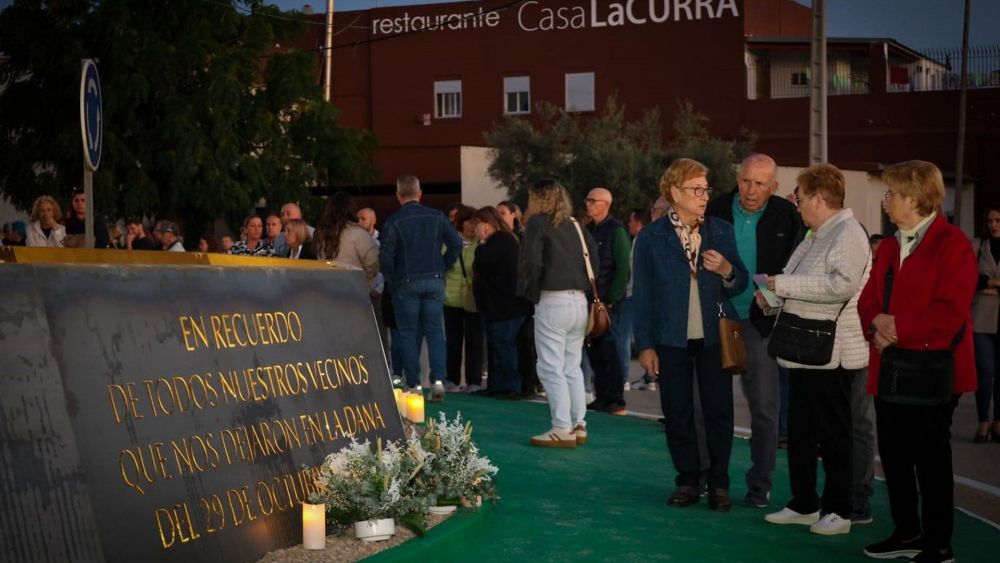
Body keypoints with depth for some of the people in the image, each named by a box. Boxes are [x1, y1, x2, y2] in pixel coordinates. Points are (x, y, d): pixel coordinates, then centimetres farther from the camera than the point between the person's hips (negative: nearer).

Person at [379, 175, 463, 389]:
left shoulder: (393, 221, -7)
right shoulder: (437, 216, 3)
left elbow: (386, 257, -12)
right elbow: (456, 243, -1)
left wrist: (391, 279, 5)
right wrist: (444, 266, 10)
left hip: (406, 283, -2)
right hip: (434, 281, 2)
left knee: (408, 333, 6)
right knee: (435, 331, 6)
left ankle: (414, 384, 5)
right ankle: (438, 378, -7)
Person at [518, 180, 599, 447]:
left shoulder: (538, 223, -4)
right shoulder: (576, 226, 15)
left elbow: (532, 262, -13)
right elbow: (594, 259, 11)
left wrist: (530, 293, -1)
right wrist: (585, 287, 15)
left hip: (552, 302, -7)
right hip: (579, 301, 7)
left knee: (551, 368, -3)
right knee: (572, 367, 14)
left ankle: (562, 430, -5)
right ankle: (578, 426, 16)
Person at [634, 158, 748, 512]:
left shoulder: (721, 231, 5)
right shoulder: (651, 237, 0)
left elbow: (740, 284, 11)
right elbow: (641, 294, 0)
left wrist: (727, 271, -13)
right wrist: (645, 344, -3)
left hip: (714, 336, 1)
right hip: (671, 338, -1)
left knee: (719, 409, 2)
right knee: (677, 411, 5)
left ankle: (719, 483, 13)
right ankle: (687, 481, 16)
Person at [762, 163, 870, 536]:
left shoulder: (848, 233, -14)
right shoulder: (815, 237, 16)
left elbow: (843, 284, -28)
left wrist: (785, 284, -22)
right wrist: (774, 298, 5)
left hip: (832, 354, -10)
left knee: (834, 436, 1)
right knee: (800, 433, 14)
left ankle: (839, 510, 12)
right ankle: (804, 504, 24)